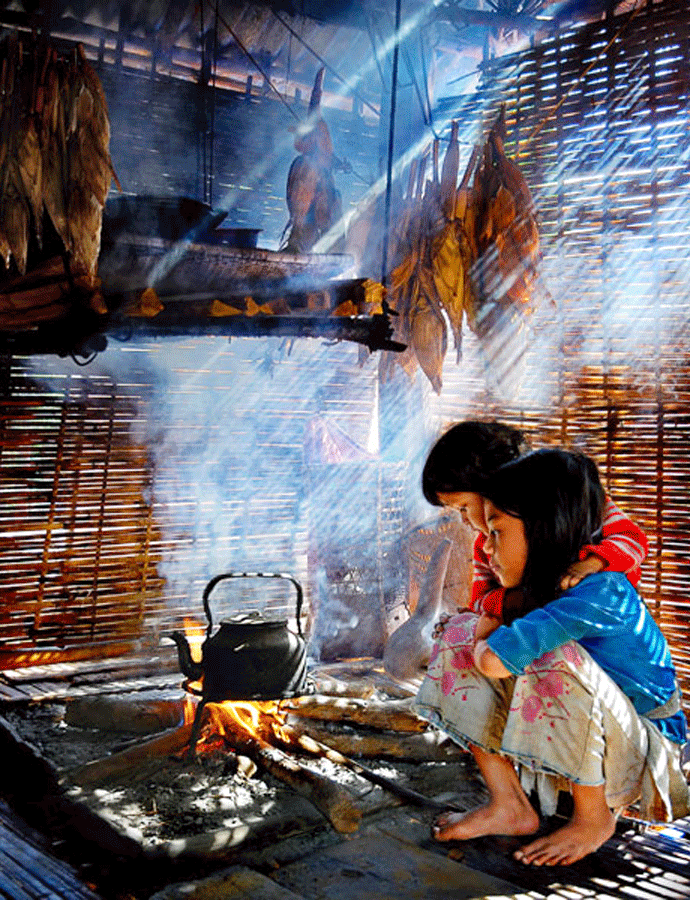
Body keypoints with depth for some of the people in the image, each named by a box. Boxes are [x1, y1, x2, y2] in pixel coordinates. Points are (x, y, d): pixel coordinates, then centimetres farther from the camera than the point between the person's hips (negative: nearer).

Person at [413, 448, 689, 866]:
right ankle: (510, 805, -2)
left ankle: (596, 817, -11)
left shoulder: (604, 593, -28)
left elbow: (497, 660, -37)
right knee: (461, 631, -6)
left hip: (644, 750, -7)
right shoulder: (546, 585, -3)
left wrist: (485, 648, -16)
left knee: (557, 658, -38)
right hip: (576, 748, 7)